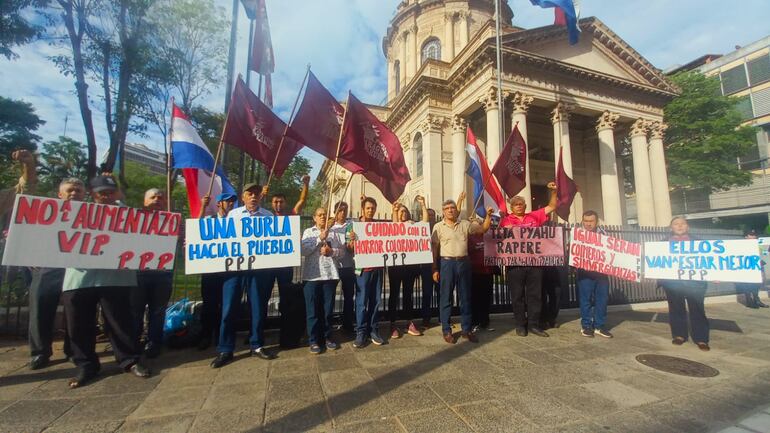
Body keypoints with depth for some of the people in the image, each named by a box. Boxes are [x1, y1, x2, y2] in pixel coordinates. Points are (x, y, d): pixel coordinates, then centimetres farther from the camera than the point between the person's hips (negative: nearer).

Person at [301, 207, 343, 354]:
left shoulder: (334, 233, 11)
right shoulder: (308, 232, 6)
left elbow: (341, 250, 7)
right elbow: (304, 251, -8)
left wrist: (331, 251, -11)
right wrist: (320, 238, -11)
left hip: (330, 274, 2)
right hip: (312, 275, -2)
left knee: (328, 309, 9)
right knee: (313, 310, 3)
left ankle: (327, 337, 23)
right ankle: (314, 340, 13)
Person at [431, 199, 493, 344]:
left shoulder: (465, 224, 9)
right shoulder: (438, 226, 1)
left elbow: (483, 229, 12)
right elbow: (435, 249, 0)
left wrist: (488, 216, -4)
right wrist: (435, 269, -4)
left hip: (464, 262, 3)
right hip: (447, 263, -3)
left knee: (465, 297, 10)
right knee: (445, 298, 4)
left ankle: (466, 329, 23)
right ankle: (446, 330, 15)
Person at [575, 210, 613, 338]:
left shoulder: (603, 234, 11)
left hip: (602, 271, 4)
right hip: (585, 272, -4)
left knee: (602, 298, 8)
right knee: (585, 299, 2)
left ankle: (599, 325, 21)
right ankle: (586, 325, 13)